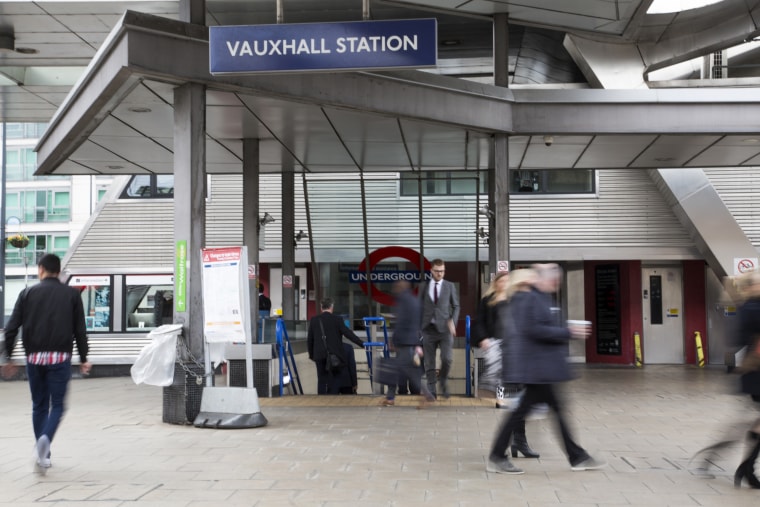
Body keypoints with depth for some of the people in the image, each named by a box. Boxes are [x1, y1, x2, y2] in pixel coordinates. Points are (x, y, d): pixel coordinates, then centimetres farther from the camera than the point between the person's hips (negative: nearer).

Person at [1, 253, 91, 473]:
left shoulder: (28, 293, 5)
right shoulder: (72, 294, 4)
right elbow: (80, 330, 2)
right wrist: (83, 359, 9)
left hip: (34, 358, 1)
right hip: (60, 358, -1)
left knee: (39, 405, 14)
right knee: (57, 405, 5)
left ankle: (43, 455, 17)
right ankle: (45, 439, -23)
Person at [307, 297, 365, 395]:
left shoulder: (314, 320, 4)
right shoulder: (337, 319, -5)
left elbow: (309, 339, 9)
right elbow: (348, 334, -8)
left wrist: (311, 354, 21)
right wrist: (362, 344, -4)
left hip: (319, 355, 3)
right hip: (335, 354, -3)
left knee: (322, 379, 9)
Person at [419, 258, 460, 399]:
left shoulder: (450, 286, 6)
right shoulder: (424, 287, 7)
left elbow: (456, 306, 8)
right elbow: (419, 308, 10)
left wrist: (453, 322, -7)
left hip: (445, 328, -1)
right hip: (429, 329, 1)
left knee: (447, 358, -14)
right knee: (429, 362, 2)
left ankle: (443, 380, 14)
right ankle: (431, 391, 11)